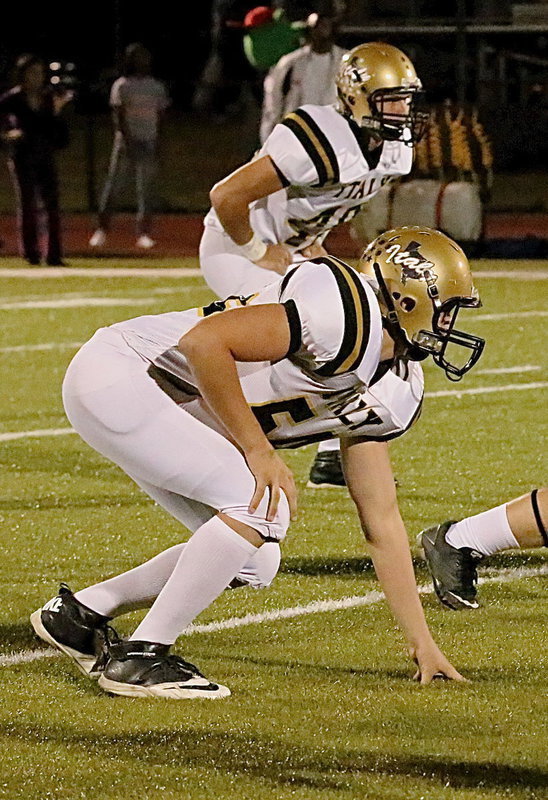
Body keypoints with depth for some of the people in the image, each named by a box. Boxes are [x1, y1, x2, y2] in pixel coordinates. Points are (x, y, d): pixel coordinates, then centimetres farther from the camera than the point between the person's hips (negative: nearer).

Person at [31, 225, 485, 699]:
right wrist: (258, 451, -19)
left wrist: (422, 642, 13)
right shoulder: (348, 321, -23)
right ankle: (140, 658, -9)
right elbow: (203, 341, -26)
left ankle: (80, 614, 19)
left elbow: (382, 521, 14)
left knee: (252, 561, 6)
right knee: (260, 506, -18)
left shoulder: (392, 392, 7)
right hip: (118, 374, -10)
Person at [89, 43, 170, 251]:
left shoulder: (157, 87, 12)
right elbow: (119, 116, -7)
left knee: (146, 188, -1)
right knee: (114, 184, -2)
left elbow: (160, 116, 12)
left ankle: (144, 233, 0)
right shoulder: (121, 86, 0)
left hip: (148, 142, 3)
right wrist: (127, 139, -17)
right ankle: (102, 229, 4)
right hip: (126, 140, -3)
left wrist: (158, 143, 3)